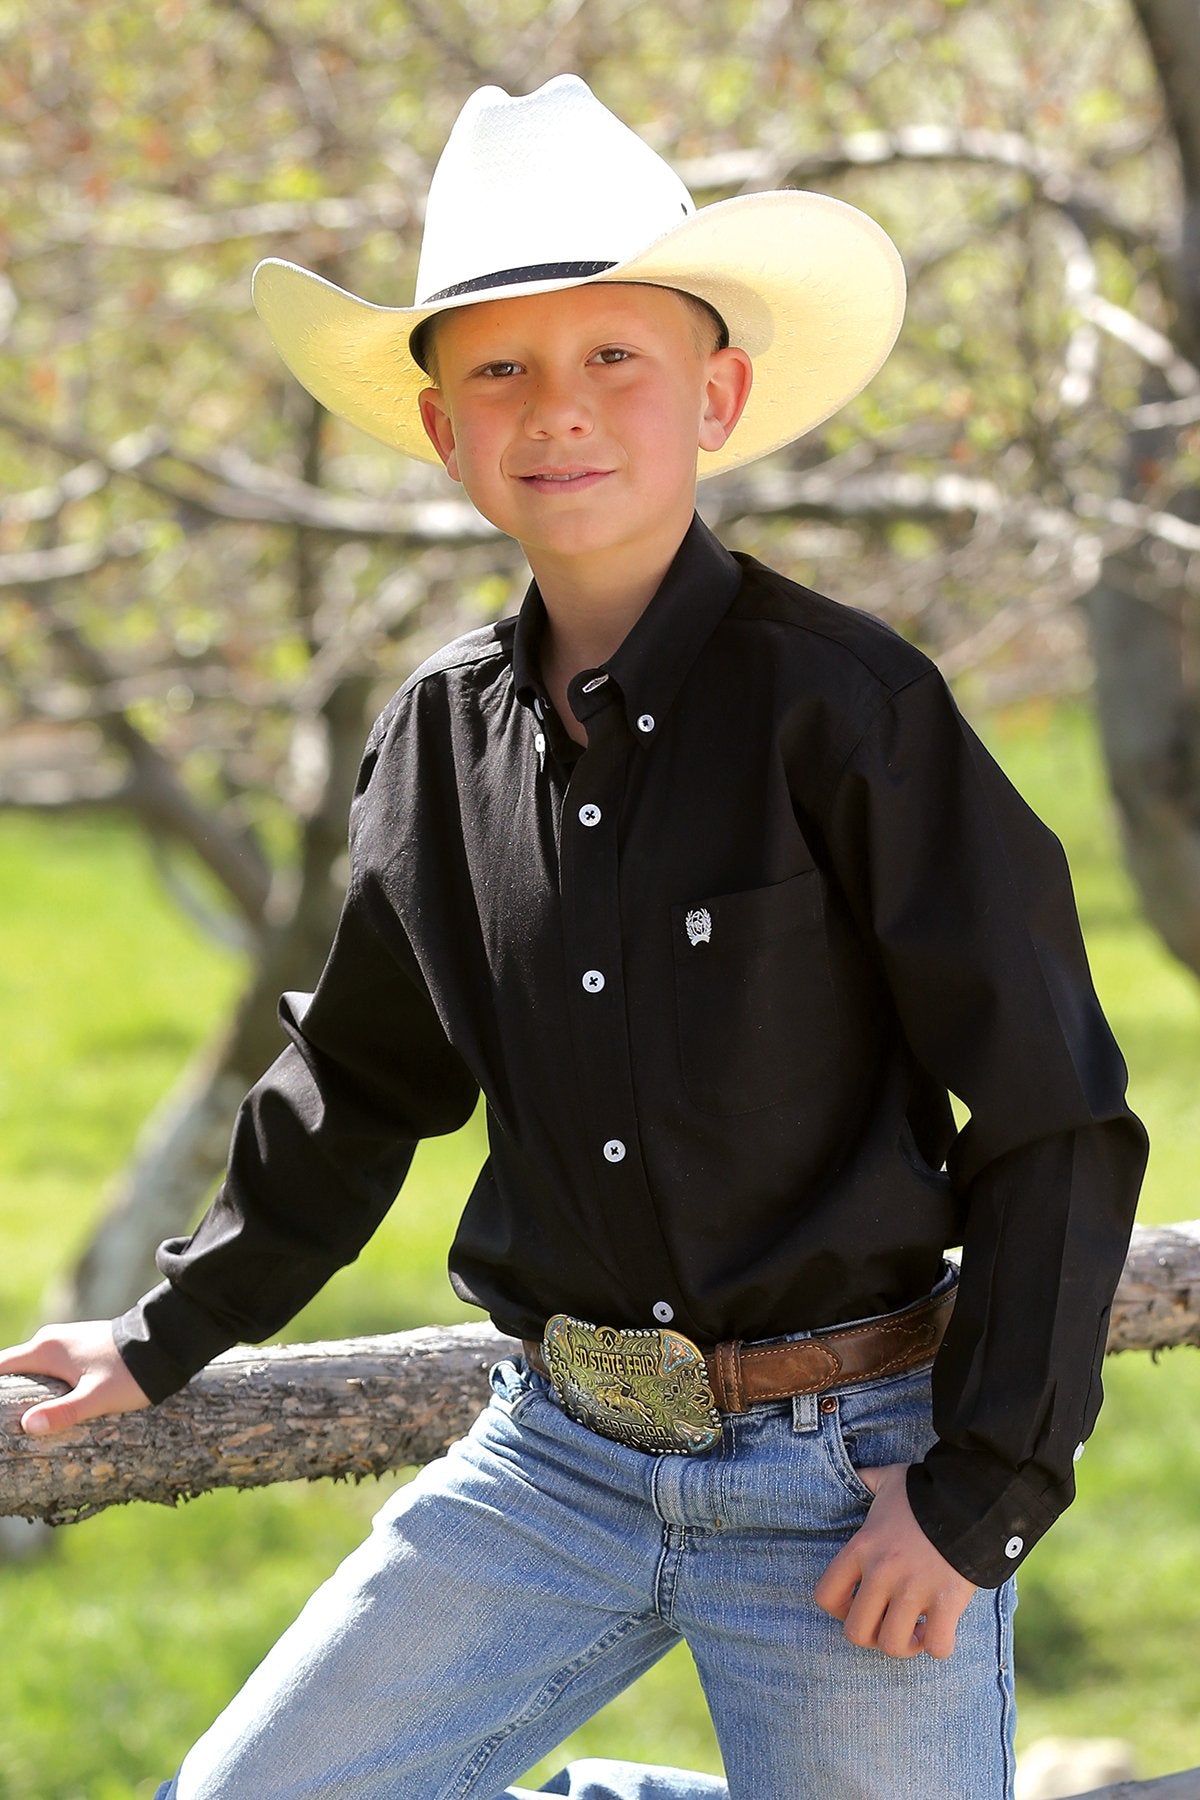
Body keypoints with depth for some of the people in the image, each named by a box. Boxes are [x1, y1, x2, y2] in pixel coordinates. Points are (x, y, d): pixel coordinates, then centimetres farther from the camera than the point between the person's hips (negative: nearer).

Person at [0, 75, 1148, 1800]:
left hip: (845, 1478, -5)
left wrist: (980, 1494, -12)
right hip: (559, 1460, 5)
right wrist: (168, 1336, 28)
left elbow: (1056, 1125, -9)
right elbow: (356, 1093, 22)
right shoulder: (441, 737, 4)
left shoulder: (849, 706, -12)